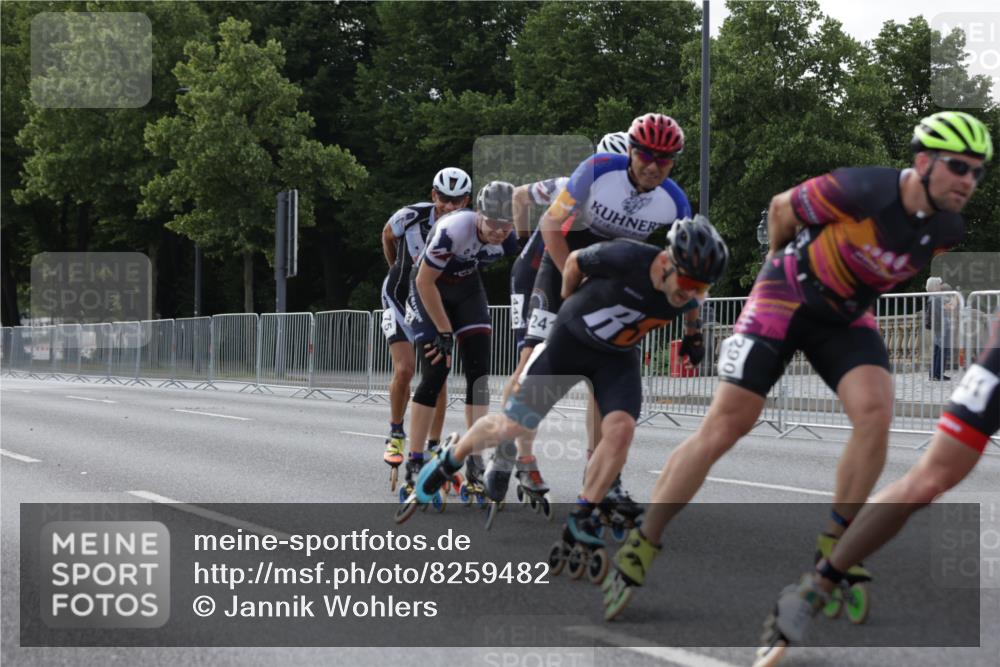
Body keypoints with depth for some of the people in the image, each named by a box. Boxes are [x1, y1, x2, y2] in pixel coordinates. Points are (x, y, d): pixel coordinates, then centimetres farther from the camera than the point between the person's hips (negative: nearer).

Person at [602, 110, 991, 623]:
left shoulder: (947, 230, -10)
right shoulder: (865, 191, -27)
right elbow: (782, 207, -9)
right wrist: (785, 261, 8)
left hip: (847, 316, 5)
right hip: (788, 297, -5)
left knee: (876, 412, -21)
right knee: (724, 426, -9)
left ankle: (834, 546, -5)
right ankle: (640, 547, 0)